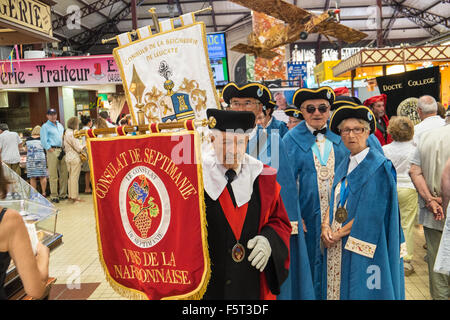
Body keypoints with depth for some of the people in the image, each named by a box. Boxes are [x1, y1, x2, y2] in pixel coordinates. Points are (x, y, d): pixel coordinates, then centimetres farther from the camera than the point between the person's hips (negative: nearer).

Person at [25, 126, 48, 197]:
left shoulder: (28, 140, 6)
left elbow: (27, 150, 14)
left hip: (30, 159, 2)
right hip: (40, 158, -2)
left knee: (32, 178, 7)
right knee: (42, 177, 5)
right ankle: (43, 193, 5)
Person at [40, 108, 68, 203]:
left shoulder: (60, 125, 21)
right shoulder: (45, 126, 2)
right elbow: (44, 141, -6)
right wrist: (51, 150, -13)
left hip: (62, 150, 6)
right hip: (52, 151, -6)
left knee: (64, 174, 6)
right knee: (53, 175, -5)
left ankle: (63, 194, 15)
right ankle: (54, 196, 0)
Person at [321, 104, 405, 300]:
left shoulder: (379, 166, -12)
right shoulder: (344, 166, 11)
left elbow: (371, 213, -17)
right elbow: (334, 200, 10)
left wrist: (339, 234, -14)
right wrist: (326, 225, -8)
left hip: (362, 245, -6)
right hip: (336, 246, 6)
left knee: (360, 292, 3)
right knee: (337, 287, 13)